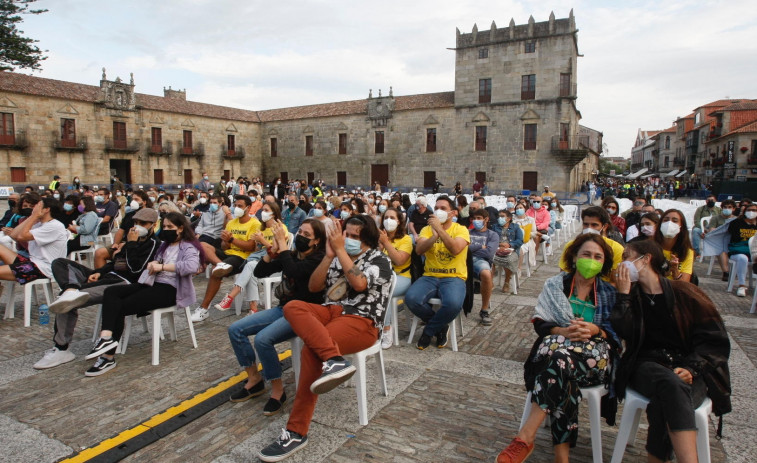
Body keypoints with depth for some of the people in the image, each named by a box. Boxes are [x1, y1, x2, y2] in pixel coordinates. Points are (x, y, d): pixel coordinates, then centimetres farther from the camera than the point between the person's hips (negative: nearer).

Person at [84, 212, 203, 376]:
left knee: (120, 307, -17)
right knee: (111, 292, -14)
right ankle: (106, 337, -29)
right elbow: (155, 263, 20)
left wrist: (162, 266, -23)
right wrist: (153, 263, -5)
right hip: (152, 283, 8)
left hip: (170, 289, -8)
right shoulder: (165, 245, 22)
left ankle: (108, 356, -12)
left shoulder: (188, 247, -6)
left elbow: (192, 266, -27)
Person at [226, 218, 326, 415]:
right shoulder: (292, 255, 10)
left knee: (263, 338, -30)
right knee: (235, 329, -2)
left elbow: (293, 271, -32)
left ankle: (277, 390, -10)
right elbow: (259, 272, 4)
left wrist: (283, 243, -24)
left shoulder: (318, 259, -12)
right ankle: (254, 379, 9)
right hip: (283, 309, 8)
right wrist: (274, 249, -8)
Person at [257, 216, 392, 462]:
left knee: (311, 350, -31)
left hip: (362, 322, -6)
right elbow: (313, 287, 12)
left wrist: (340, 250, -13)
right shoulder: (339, 257, 17)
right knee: (293, 307, -25)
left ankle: (296, 432, -26)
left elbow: (359, 283, -19)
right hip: (332, 312, 6)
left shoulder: (380, 260, 2)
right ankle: (335, 360, -44)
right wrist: (329, 256, 1)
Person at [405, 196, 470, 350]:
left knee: (453, 304, -35)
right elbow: (418, 250, -8)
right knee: (411, 298, -26)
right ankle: (441, 326, 2)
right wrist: (434, 236, -23)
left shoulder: (461, 229, 1)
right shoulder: (427, 229, 10)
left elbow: (455, 250, -20)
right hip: (430, 276, 3)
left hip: (454, 278, -3)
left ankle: (429, 331, -3)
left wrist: (439, 229, -21)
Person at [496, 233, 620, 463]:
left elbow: (617, 335, 8)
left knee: (561, 358, -35)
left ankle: (525, 437, -37)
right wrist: (563, 332, -17)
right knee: (564, 374, -36)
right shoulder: (554, 285, 11)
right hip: (555, 347, 1)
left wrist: (595, 330, -13)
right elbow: (540, 324, 3)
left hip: (594, 357, 0)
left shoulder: (609, 293, 15)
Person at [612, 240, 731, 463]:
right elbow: (622, 332, -4)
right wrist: (624, 294, -4)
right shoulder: (631, 296, 14)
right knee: (672, 384, -37)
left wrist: (692, 368, -14)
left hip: (687, 365, 0)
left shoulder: (684, 293, 6)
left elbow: (714, 340, 2)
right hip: (647, 366, 1)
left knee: (665, 406, -36)